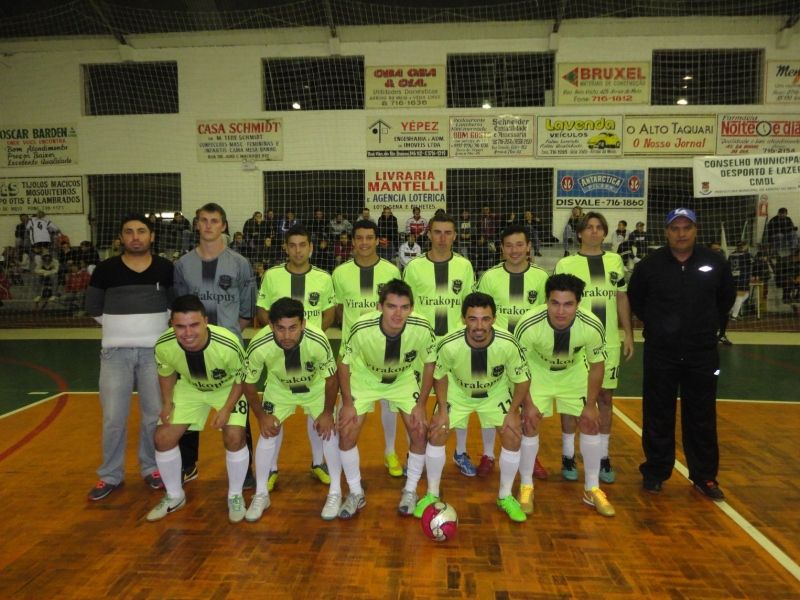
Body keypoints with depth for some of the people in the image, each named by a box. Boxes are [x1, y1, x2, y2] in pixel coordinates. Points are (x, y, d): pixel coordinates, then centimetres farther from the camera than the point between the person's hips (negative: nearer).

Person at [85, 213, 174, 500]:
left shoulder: (166, 269, -1)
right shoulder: (106, 269, -2)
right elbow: (94, 309, 9)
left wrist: (151, 325, 6)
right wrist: (121, 326, 7)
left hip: (155, 350, 0)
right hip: (115, 351, 0)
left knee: (155, 414, 7)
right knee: (113, 417, 4)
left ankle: (152, 468, 25)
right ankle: (110, 475, 21)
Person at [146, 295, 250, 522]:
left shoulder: (229, 344, -39)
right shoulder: (163, 345, -29)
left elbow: (241, 378, -19)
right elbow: (166, 373, -3)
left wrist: (227, 409, -24)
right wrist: (167, 402, -11)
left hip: (228, 388, -3)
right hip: (189, 387, 3)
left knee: (234, 437, -18)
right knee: (163, 437, -2)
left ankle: (235, 495, 10)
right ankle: (174, 495, 24)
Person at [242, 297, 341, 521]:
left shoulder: (318, 341, -40)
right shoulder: (258, 346, -36)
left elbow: (331, 378, -20)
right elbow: (249, 383, -15)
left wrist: (327, 413, -13)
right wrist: (261, 416, -12)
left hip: (315, 386, -1)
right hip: (279, 387, 1)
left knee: (328, 431, -8)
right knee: (268, 432, -5)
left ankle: (335, 492, 13)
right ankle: (261, 494, 17)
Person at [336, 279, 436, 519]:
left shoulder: (423, 329, -32)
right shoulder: (362, 329, -35)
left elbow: (429, 363, -11)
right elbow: (344, 364, -15)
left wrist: (421, 404, -10)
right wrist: (347, 404, -12)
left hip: (403, 380, 1)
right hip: (365, 378, -1)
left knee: (420, 433, -5)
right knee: (347, 434, -6)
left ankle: (410, 491, 21)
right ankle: (356, 494, 18)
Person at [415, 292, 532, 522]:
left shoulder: (508, 344, -33)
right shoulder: (449, 345, -34)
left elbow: (522, 379, -14)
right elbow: (440, 375, -12)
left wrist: (512, 412, -15)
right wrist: (442, 410, -12)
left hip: (496, 392, 1)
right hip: (457, 392, 0)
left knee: (512, 436, -8)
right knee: (436, 434, -7)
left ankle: (505, 496, 17)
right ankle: (432, 494, 16)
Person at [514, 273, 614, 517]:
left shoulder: (592, 326, -32)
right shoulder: (528, 325, -36)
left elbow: (596, 365, -13)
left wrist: (591, 405, -8)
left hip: (574, 372, 2)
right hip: (537, 372, -2)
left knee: (590, 423, 0)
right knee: (530, 423, -9)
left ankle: (592, 489, 19)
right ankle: (526, 486, 11)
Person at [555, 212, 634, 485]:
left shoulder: (615, 261, 8)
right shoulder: (565, 264, -3)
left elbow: (622, 299, 11)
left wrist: (628, 334, 7)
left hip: (608, 342, 3)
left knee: (605, 397, 9)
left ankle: (603, 458, 21)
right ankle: (568, 457, 17)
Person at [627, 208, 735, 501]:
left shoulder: (715, 262, -2)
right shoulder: (650, 264, -6)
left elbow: (727, 297, 15)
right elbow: (634, 299, 10)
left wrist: (709, 323, 9)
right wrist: (656, 324, 7)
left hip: (702, 353, 1)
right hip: (660, 353, -1)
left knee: (702, 417, 10)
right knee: (658, 416, 8)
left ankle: (705, 476, 26)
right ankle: (655, 472, 22)